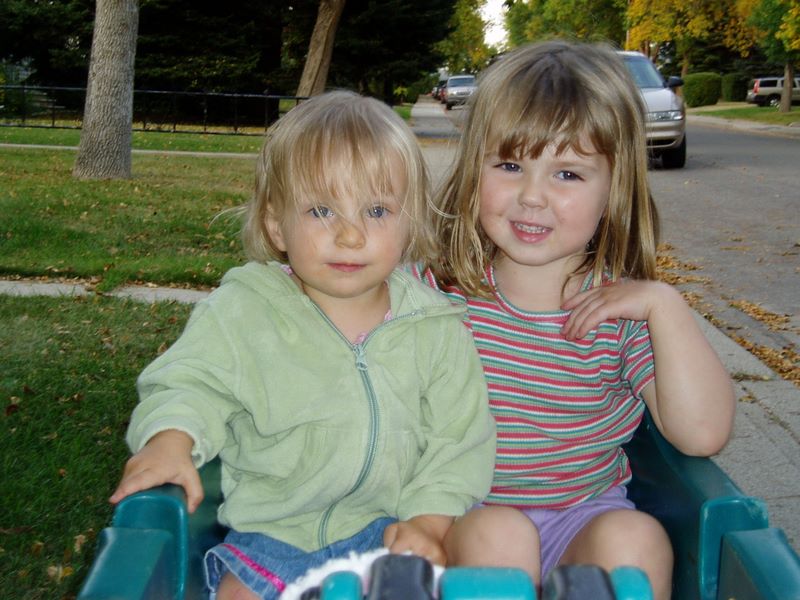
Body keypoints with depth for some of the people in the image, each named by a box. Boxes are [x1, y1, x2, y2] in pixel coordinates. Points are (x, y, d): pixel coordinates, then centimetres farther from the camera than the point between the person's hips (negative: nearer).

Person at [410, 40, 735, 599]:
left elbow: (702, 433, -15)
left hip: (586, 516, 1)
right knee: (497, 535, -31)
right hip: (467, 518, -1)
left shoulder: (626, 309, -7)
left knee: (635, 539, -27)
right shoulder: (436, 287, -8)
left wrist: (665, 305, -20)